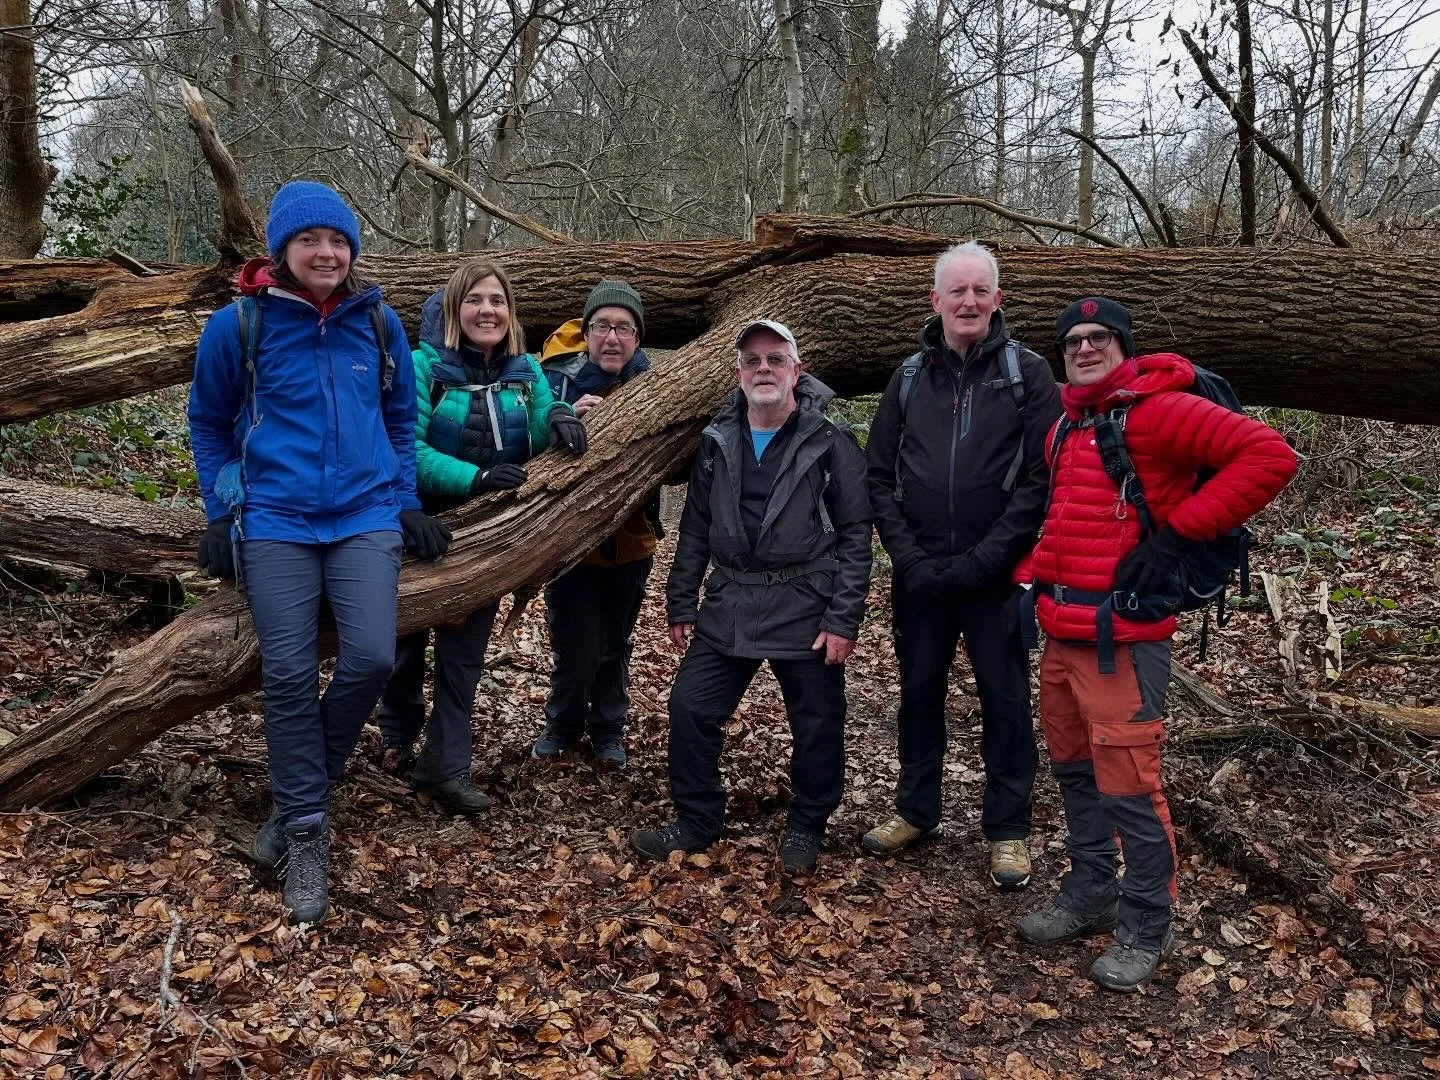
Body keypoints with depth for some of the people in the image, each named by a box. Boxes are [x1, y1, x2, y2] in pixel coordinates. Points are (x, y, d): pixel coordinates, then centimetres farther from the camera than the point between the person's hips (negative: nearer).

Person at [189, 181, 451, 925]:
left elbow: (401, 418, 16)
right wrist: (222, 513, 6)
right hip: (275, 524, -1)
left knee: (370, 658, -13)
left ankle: (299, 792, 14)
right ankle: (305, 830, 11)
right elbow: (208, 426, 11)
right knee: (290, 676, -4)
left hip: (365, 517, 1)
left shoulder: (378, 322, 4)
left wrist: (406, 502, 11)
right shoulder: (238, 326, -3)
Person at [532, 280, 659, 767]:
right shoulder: (557, 377, -12)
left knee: (615, 644, 17)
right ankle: (563, 723, 28)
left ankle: (608, 728, 38)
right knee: (575, 647, 0)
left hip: (630, 541, 3)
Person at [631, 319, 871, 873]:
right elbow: (695, 529, 14)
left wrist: (843, 619, -12)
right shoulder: (717, 441, 8)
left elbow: (855, 535, -6)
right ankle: (696, 821, 20)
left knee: (817, 724, 6)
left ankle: (806, 826, 28)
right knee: (690, 708, 2)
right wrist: (680, 605, 12)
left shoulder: (830, 443, -4)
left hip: (806, 608, -3)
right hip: (729, 604, 4)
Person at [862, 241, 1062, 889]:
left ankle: (1007, 828, 20)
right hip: (918, 574, 3)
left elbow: (1039, 478, -9)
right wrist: (907, 556, -6)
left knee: (1004, 698, 6)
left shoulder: (1027, 374, -2)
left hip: (997, 574, -3)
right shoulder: (910, 377, 6)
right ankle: (916, 809, 30)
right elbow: (879, 475, 5)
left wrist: (983, 560, -15)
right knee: (919, 691, 14)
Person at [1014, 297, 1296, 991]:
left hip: (1123, 637, -8)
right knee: (1074, 771, 18)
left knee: (1127, 784, -3)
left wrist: (1178, 531, -19)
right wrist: (1032, 576, 14)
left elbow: (1269, 456, -19)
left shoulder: (1157, 410, -11)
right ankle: (1088, 895, 34)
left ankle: (1145, 927, 14)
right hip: (1060, 632, 9)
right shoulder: (1066, 428, 15)